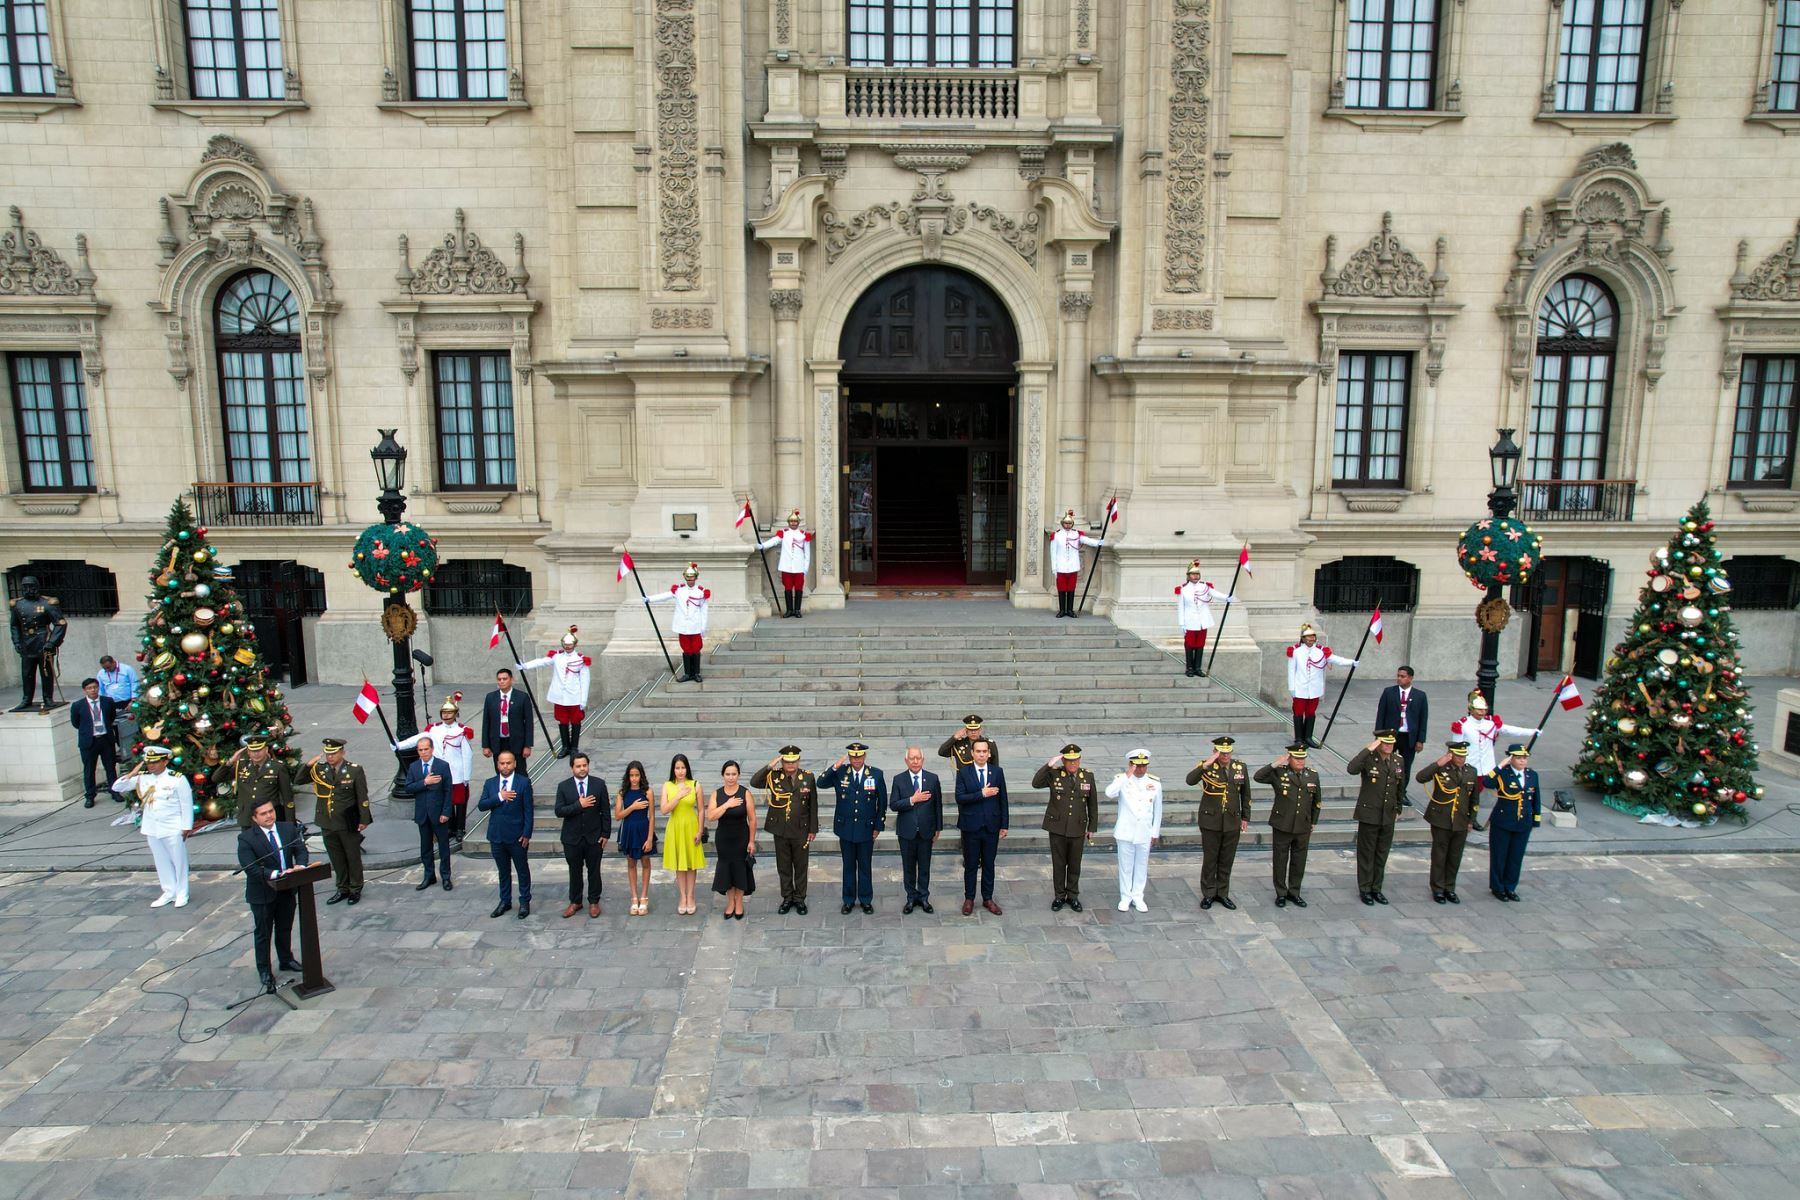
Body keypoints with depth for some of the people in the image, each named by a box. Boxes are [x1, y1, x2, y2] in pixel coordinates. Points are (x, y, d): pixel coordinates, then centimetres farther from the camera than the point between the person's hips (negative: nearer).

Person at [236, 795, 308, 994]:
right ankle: (264, 970, 25)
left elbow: (301, 850, -3)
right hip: (262, 894, -4)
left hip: (287, 889, 4)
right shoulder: (246, 838, -16)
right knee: (263, 933, 10)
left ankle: (286, 960, 40)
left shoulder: (289, 828, -2)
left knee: (285, 928, 21)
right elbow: (251, 868, -23)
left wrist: (300, 865, -25)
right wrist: (277, 875, -34)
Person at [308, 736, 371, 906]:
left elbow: (362, 797, -7)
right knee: (336, 859, 15)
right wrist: (308, 765, -12)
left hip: (348, 823, -4)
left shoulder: (354, 770, -8)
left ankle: (355, 890, 22)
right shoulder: (319, 769, 2)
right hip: (328, 824, 4)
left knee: (353, 857, 8)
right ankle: (343, 889, 29)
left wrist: (364, 820, -9)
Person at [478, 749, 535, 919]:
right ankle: (505, 901, 29)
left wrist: (527, 834, -12)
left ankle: (524, 902, 20)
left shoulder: (524, 782, -6)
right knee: (503, 871, 16)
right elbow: (481, 806, -5)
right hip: (496, 835, 3)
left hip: (517, 836, -3)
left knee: (522, 870, 8)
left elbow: (528, 810, -8)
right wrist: (499, 797, -19)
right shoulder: (490, 783, 5)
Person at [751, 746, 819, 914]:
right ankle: (787, 898, 27)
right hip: (780, 831, 1)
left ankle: (800, 899, 24)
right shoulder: (774, 776, -4)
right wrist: (769, 766, -26)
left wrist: (813, 829, -1)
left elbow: (813, 805, -1)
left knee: (801, 867, 10)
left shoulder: (808, 777, -5)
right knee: (783, 867, 12)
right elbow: (754, 782, -19)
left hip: (801, 831, -1)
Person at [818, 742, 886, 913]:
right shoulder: (840, 773, -5)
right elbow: (821, 783, -16)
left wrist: (879, 826, 1)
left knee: (865, 866, 11)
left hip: (866, 829, 0)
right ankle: (849, 900, 26)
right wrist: (834, 767, -27)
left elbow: (882, 802, 0)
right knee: (848, 866, 12)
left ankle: (866, 900, 26)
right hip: (846, 828, 1)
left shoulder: (876, 774, -6)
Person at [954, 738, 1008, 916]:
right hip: (971, 826, -2)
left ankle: (988, 899, 24)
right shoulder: (963, 773, -5)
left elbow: (1003, 799, 4)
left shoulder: (997, 772, 1)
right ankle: (969, 899, 22)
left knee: (989, 864, 12)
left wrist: (1004, 825, 3)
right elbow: (959, 798, -14)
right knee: (971, 865, 9)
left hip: (991, 826, 2)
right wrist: (981, 794, -23)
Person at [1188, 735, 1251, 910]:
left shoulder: (1240, 768, -1)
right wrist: (1206, 765, -35)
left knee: (1227, 860, 12)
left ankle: (1222, 894, 27)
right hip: (1210, 822, -3)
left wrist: (1245, 817, 8)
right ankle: (1208, 894, 21)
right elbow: (1190, 781, -28)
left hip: (1232, 822, 3)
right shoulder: (1206, 766, -10)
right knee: (1209, 860, 7)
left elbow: (1245, 795, 9)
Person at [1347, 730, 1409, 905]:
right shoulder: (1368, 759, -14)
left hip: (1388, 817, 5)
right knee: (1366, 853, 6)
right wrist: (1368, 749, -34)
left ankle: (1376, 888, 27)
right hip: (1369, 815, -5)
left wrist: (1398, 809, 18)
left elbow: (1401, 786, 15)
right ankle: (1365, 889, 19)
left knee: (1382, 854, 14)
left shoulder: (1398, 760, 2)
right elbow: (1351, 768, -36)